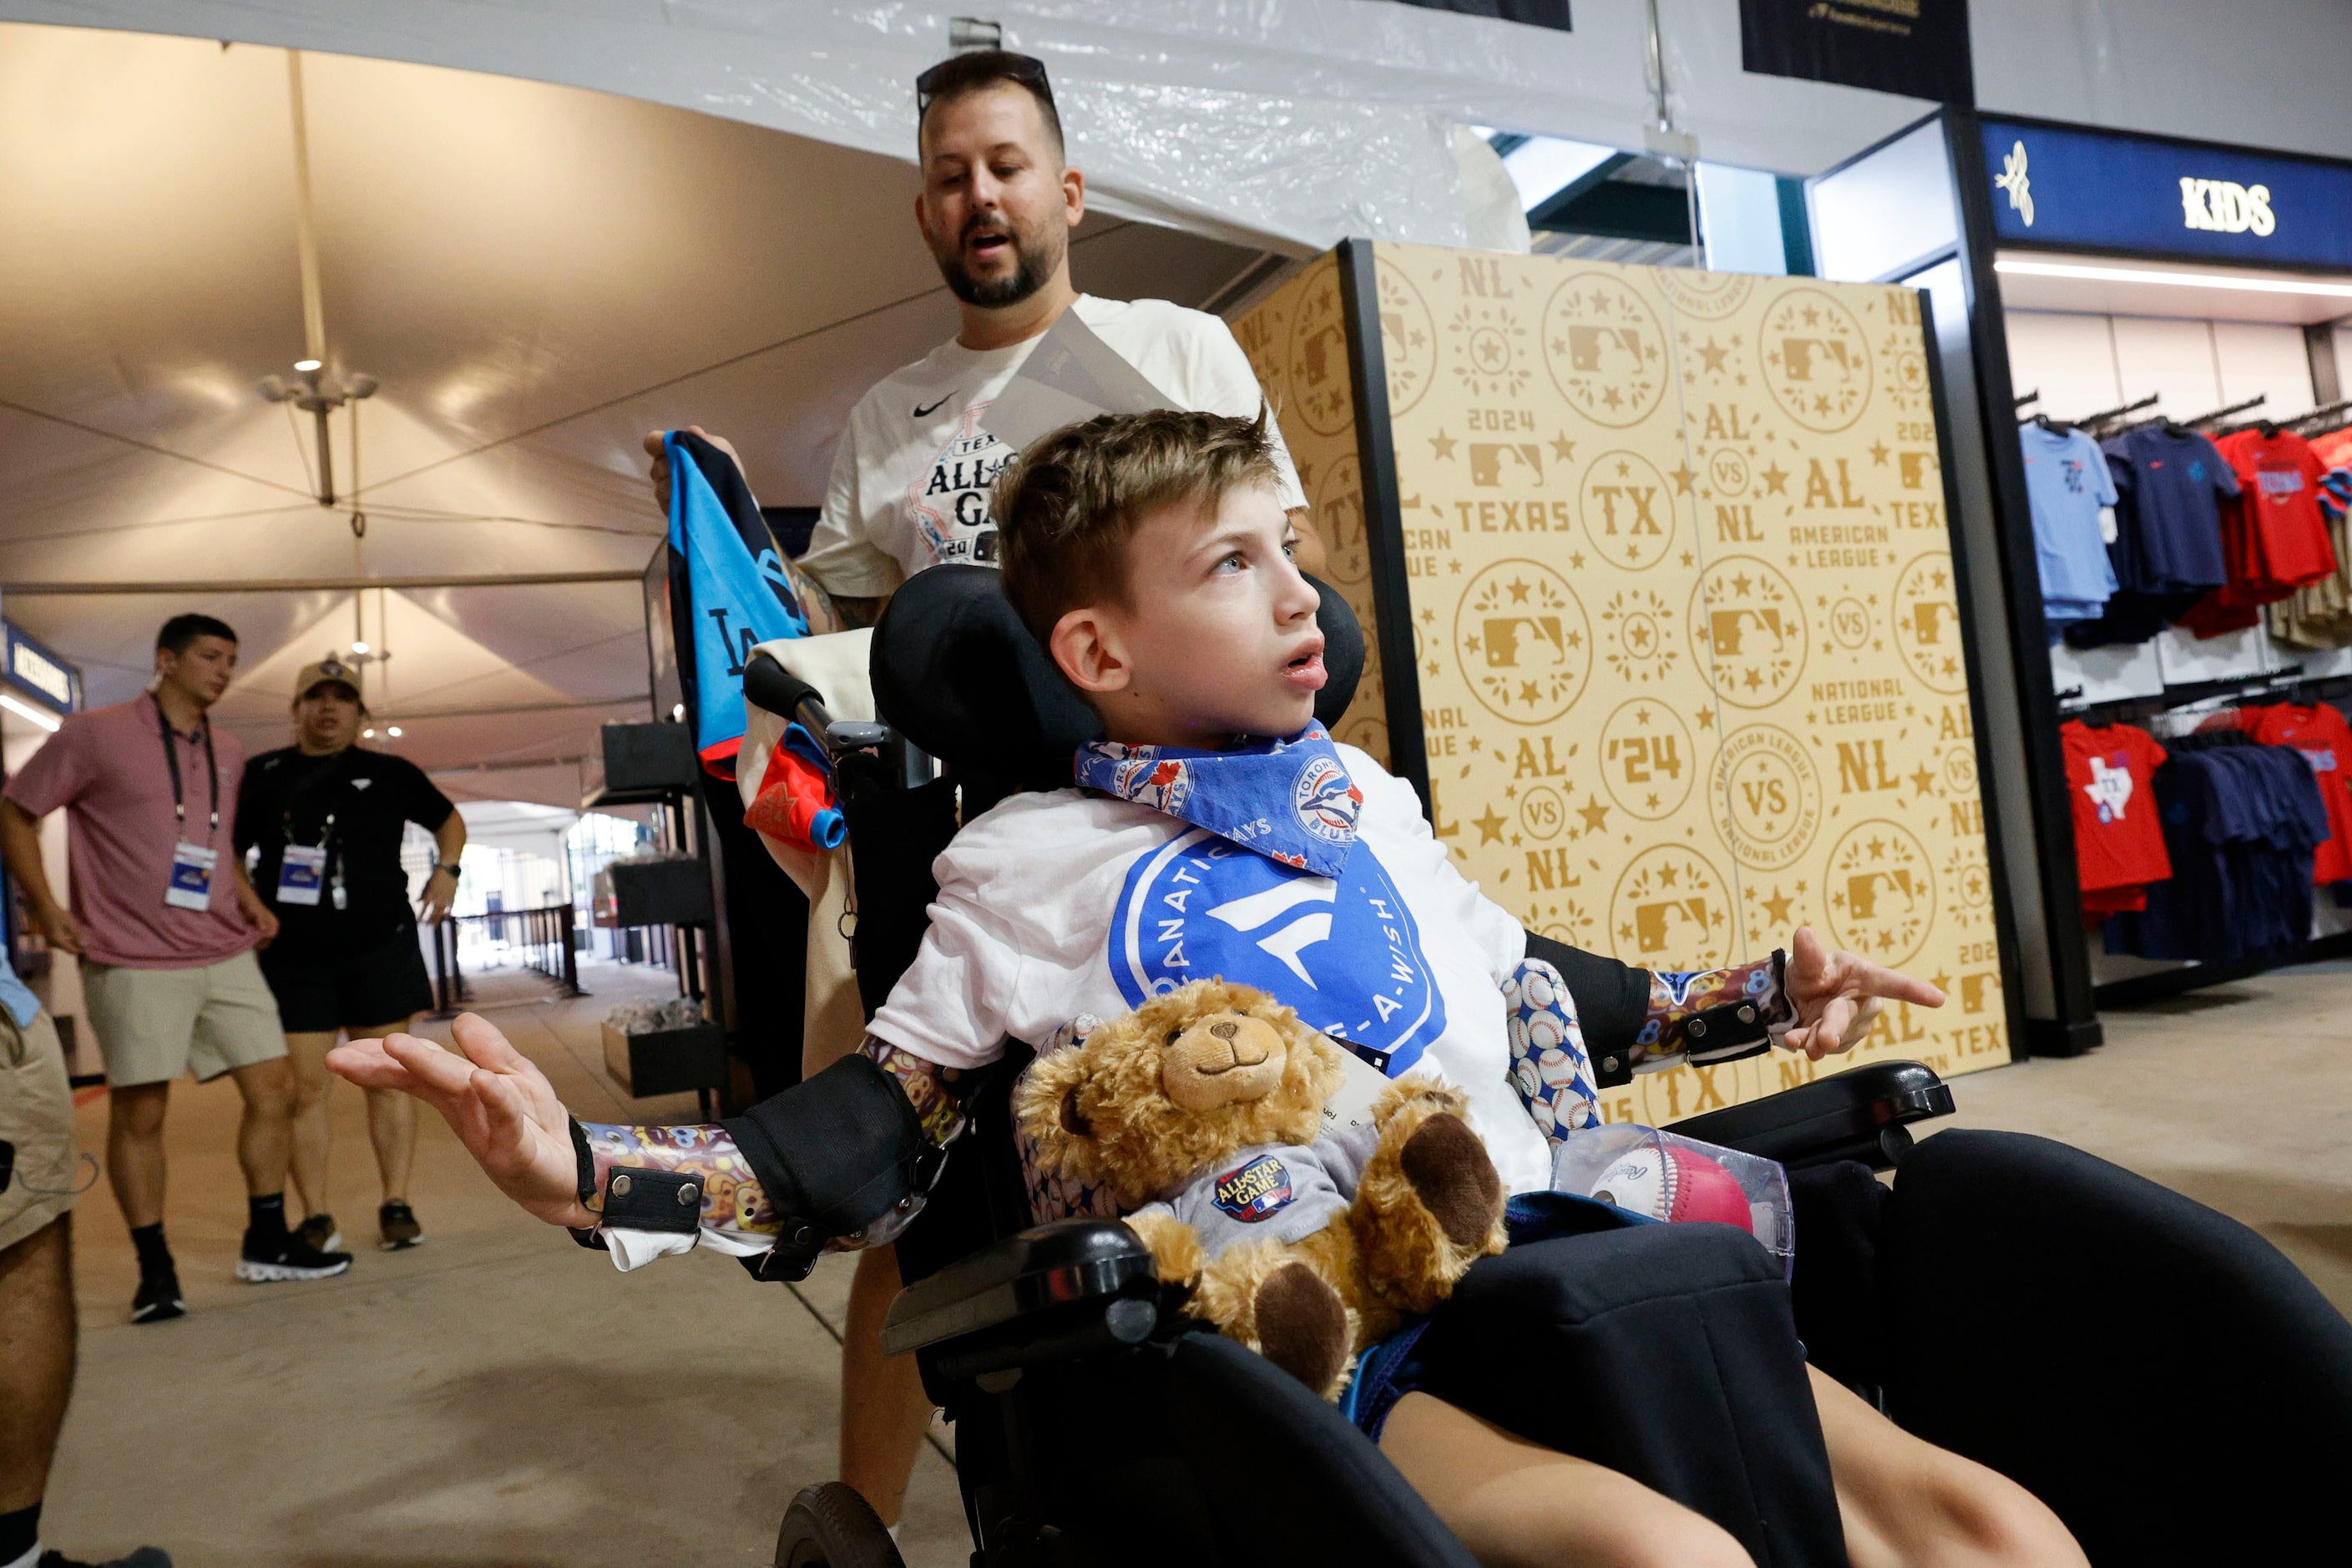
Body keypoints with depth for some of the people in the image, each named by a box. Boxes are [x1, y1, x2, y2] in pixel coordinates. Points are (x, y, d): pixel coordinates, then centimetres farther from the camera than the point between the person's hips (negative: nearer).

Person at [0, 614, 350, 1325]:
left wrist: (247, 898, 10)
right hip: (135, 962, -6)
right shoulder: (94, 735, -5)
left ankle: (266, 1244, 18)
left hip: (225, 955, 6)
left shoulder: (229, 753, 13)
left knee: (274, 1087, 4)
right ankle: (154, 1270, 14)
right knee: (139, 1112, 0)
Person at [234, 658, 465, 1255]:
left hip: (380, 947, 0)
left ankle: (396, 1205, 8)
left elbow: (448, 819, 21)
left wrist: (446, 870, 3)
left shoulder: (390, 773, 8)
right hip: (291, 955, 0)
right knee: (304, 1085, -1)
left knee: (388, 1078, 2)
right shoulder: (262, 775, 8)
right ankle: (316, 1217, 7)